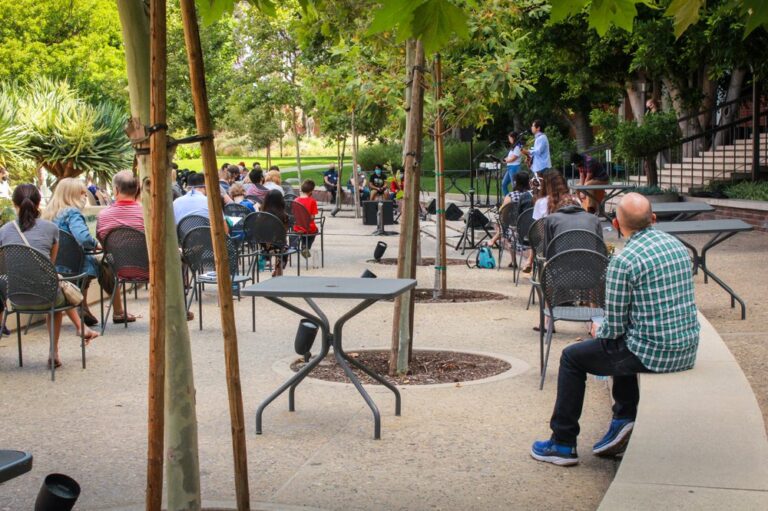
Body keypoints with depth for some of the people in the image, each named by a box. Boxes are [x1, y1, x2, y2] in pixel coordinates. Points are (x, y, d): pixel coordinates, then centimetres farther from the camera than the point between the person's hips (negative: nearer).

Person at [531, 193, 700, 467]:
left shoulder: (623, 261, -18)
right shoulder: (678, 246, 7)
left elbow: (614, 327, -13)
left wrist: (598, 331, 11)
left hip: (653, 353, -8)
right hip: (687, 350, 8)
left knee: (572, 357, 13)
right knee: (626, 342, 36)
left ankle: (563, 444, 20)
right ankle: (624, 418, 28)